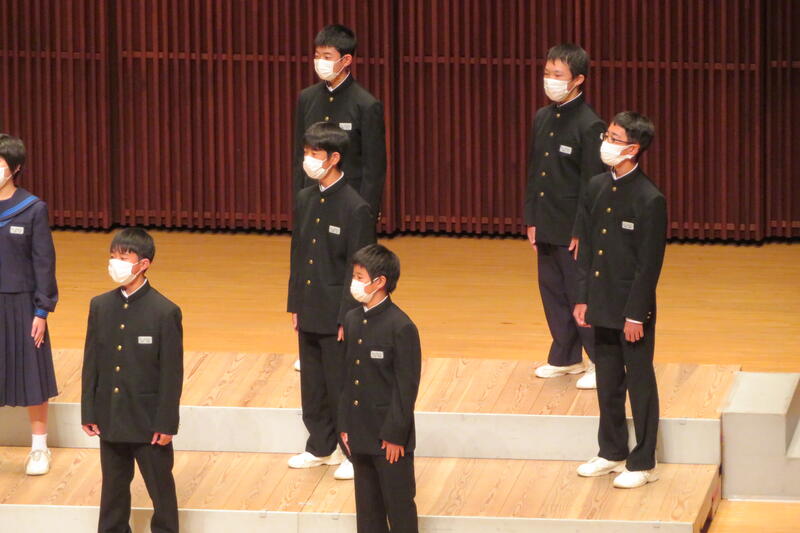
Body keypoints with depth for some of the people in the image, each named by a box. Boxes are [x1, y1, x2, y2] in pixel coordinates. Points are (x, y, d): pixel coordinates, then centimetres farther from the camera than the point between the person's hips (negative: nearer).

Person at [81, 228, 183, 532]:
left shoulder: (165, 312, -12)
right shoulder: (100, 306, 2)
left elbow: (172, 373, -11)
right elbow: (91, 363, 6)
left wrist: (167, 423, -12)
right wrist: (88, 413, 4)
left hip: (149, 422, -4)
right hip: (111, 421, 4)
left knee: (161, 488, 8)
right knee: (113, 488, 15)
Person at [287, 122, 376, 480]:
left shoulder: (355, 208, -16)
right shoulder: (305, 200, 6)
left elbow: (357, 268, -15)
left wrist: (347, 319, -16)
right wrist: (295, 306, 10)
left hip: (336, 314, -7)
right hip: (309, 313, 7)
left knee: (341, 384, 0)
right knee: (313, 384, 16)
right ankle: (321, 447, 29)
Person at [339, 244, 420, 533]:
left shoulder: (400, 327, -16)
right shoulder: (352, 320, 6)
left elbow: (406, 387, -15)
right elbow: (348, 377, 11)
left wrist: (395, 435, -15)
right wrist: (345, 426, 9)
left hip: (389, 436, -7)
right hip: (360, 434, 7)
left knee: (399, 506, 2)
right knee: (367, 507, 15)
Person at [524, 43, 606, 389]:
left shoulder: (589, 126, -15)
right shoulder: (542, 119, 8)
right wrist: (531, 221, 10)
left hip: (573, 230, -7)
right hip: (547, 227, 7)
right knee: (552, 292, 14)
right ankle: (565, 357, 27)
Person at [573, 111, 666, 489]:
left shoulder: (649, 200, -17)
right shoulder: (596, 188, 4)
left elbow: (649, 263, -16)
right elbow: (585, 247, 9)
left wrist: (636, 314, -16)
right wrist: (582, 299, 7)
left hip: (632, 309, -7)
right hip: (601, 306, 7)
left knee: (640, 386, 5)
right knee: (607, 383, 17)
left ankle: (643, 464, 14)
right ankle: (612, 453, 31)